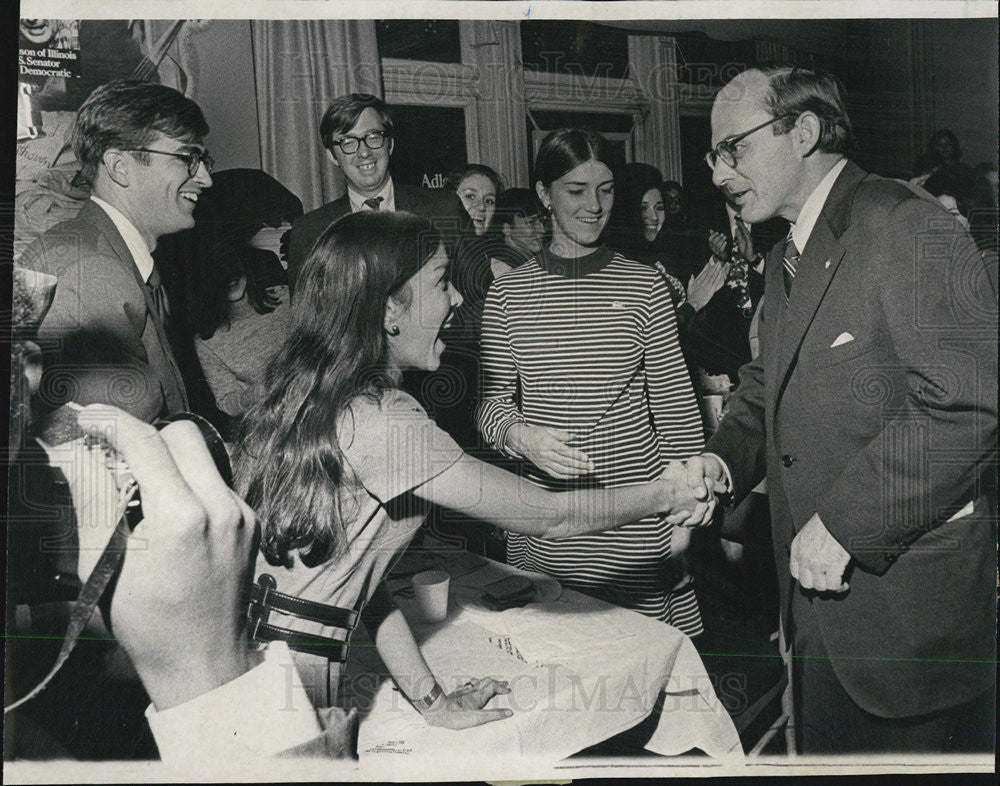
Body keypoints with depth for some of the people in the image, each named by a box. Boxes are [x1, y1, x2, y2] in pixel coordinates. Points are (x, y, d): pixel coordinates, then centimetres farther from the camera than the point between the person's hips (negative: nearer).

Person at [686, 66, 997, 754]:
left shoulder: (906, 226, -16)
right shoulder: (787, 261, 14)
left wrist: (843, 522, -22)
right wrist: (725, 456, 0)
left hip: (909, 604, -8)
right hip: (821, 595, 9)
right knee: (828, 747, 19)